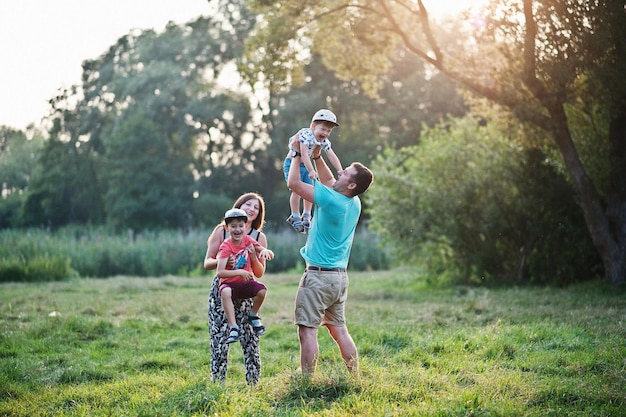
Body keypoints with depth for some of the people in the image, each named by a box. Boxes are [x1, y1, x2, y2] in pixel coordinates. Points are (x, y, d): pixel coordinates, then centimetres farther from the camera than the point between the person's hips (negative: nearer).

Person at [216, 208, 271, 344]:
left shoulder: (247, 240, 0)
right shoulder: (226, 246, -16)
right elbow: (220, 272, -25)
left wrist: (264, 251, -15)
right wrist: (239, 272, -35)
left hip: (246, 282, 4)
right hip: (229, 283, -4)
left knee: (262, 290, -25)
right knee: (225, 292, -38)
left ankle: (253, 315, 6)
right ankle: (234, 329, -34)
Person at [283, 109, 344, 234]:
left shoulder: (324, 141, -5)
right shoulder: (305, 135, -28)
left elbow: (332, 156, -7)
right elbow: (304, 154, -36)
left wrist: (340, 171, -20)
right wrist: (311, 171, -44)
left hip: (306, 165, 7)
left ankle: (306, 215, 18)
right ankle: (295, 217, -2)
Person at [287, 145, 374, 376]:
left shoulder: (331, 199, -17)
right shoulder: (355, 204, 6)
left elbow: (293, 183, -10)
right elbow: (329, 182, 26)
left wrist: (298, 156, 1)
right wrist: (317, 157, 21)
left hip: (318, 276, -8)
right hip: (340, 277, 8)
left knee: (307, 330, -6)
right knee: (339, 329, 14)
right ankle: (355, 377, 14)